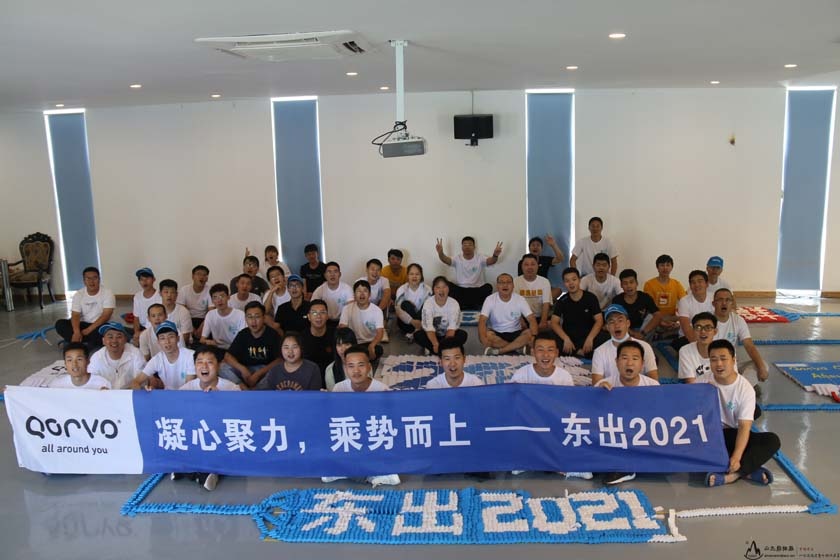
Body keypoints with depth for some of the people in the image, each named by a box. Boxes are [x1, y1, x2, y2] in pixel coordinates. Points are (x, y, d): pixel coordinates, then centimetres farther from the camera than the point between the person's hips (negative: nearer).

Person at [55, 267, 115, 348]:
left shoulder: (107, 293, -9)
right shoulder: (78, 294, 0)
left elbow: (106, 315, -16)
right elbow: (75, 315, -9)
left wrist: (89, 330, -25)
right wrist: (77, 332, -29)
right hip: (83, 324, 4)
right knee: (60, 324, -20)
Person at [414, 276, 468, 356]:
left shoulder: (454, 304, -15)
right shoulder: (428, 303, -17)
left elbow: (452, 327, -25)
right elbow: (429, 327, -28)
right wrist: (436, 344, -45)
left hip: (448, 335, 1)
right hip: (433, 335, -1)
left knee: (462, 334, -28)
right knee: (417, 335, -28)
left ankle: (431, 349, -22)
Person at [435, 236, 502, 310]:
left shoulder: (480, 258, 3)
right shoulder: (457, 259, 4)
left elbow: (490, 261, -17)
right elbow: (446, 260, -15)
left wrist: (495, 255, -42)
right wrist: (440, 253, -39)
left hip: (477, 290, 0)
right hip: (460, 290, 0)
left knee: (488, 287, -29)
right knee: (448, 286, -27)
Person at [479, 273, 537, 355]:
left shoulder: (520, 299, -6)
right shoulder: (490, 299, -10)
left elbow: (532, 320, -12)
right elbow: (482, 321, -19)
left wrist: (534, 337, -32)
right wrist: (483, 338, -39)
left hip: (515, 334, 1)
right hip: (496, 334, -1)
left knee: (529, 333, -28)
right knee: (487, 334, -33)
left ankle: (497, 351, -28)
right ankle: (517, 348, -20)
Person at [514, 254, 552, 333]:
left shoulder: (544, 281, 2)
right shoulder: (515, 281, -1)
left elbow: (546, 304, -7)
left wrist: (543, 322, -24)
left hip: (540, 317, 2)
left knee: (550, 325, -27)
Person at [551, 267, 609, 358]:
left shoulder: (591, 298, 0)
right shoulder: (562, 301, 2)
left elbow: (599, 321, -5)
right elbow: (554, 323, -5)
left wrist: (590, 339, -21)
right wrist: (566, 339, -22)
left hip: (588, 335, 0)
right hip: (568, 336, 0)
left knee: (605, 337, -30)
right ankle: (580, 352, -17)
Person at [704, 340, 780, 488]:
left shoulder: (745, 388, -10)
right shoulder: (704, 384, -5)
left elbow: (744, 426, -18)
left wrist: (736, 457, -32)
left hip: (733, 435, 0)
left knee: (772, 440, -24)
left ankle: (731, 474, -34)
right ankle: (747, 471, -29)